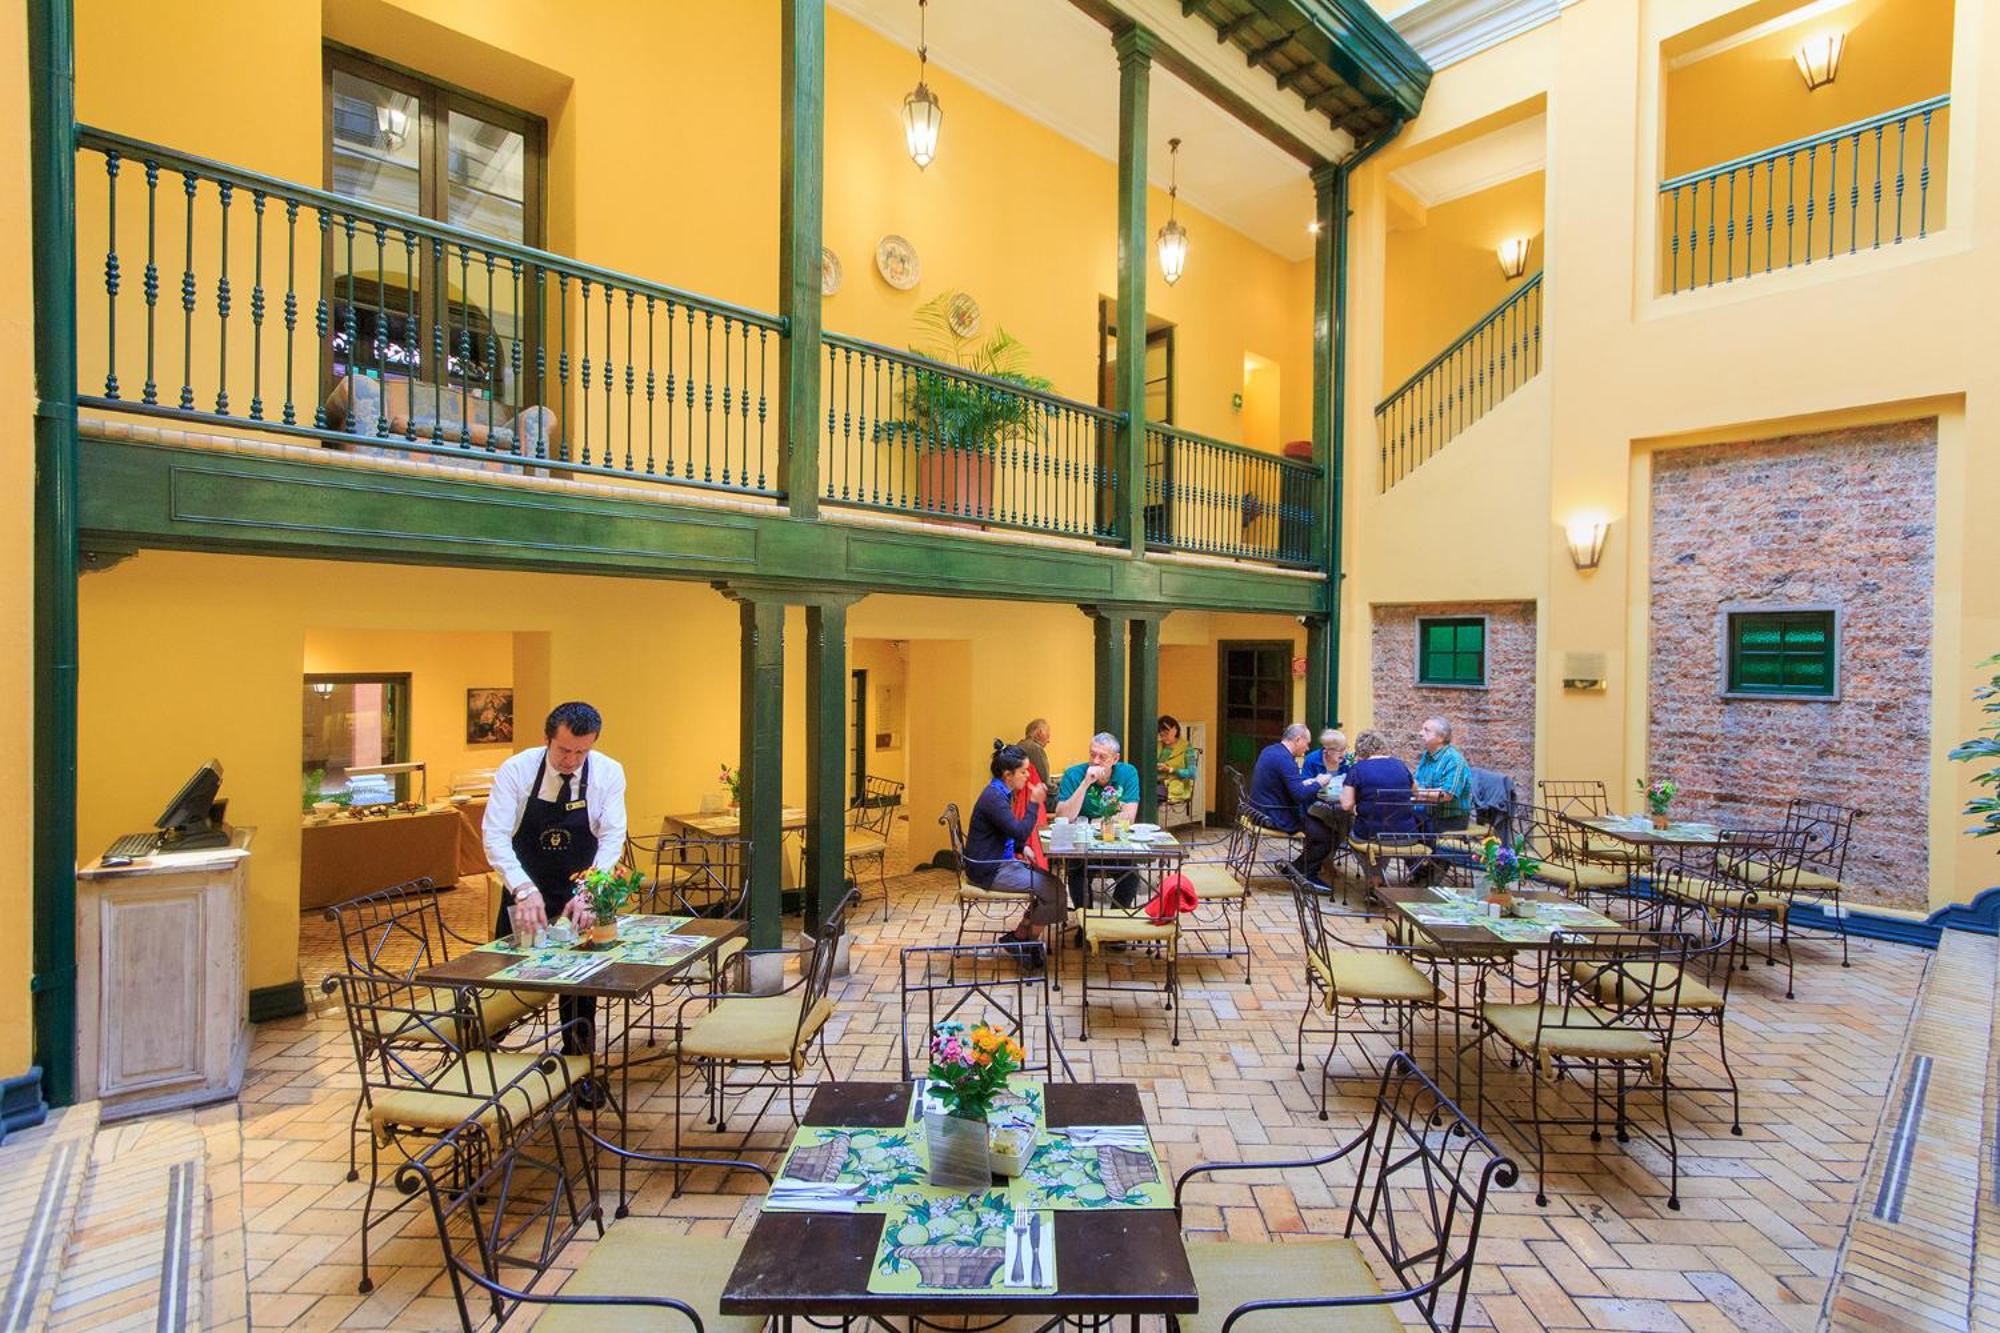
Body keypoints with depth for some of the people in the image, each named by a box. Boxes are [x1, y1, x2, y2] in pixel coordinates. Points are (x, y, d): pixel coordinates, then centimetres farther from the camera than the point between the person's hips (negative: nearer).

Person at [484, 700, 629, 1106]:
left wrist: (588, 893, -32)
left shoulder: (608, 773, -15)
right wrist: (524, 890, -37)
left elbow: (612, 838, -18)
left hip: (581, 894, 0)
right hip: (524, 893, 0)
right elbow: (495, 835, -23)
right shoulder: (516, 771, -17)